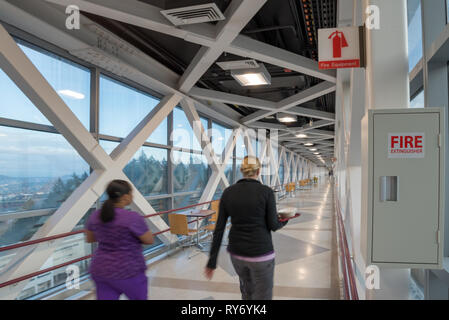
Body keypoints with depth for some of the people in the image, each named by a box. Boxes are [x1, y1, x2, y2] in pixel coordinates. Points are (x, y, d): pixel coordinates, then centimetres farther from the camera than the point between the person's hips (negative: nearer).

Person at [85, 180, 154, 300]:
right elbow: (149, 240, -10)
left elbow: (89, 239, 14)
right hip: (128, 272, -5)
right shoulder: (133, 218, -21)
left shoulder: (95, 216, -2)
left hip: (101, 271, 5)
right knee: (140, 297, 19)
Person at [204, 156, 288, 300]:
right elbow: (273, 225, -7)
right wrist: (284, 220, 17)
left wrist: (212, 261, 3)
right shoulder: (266, 191, -11)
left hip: (236, 252, 5)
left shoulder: (228, 192, -2)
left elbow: (219, 228, -3)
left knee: (247, 291, 27)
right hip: (260, 253, -4)